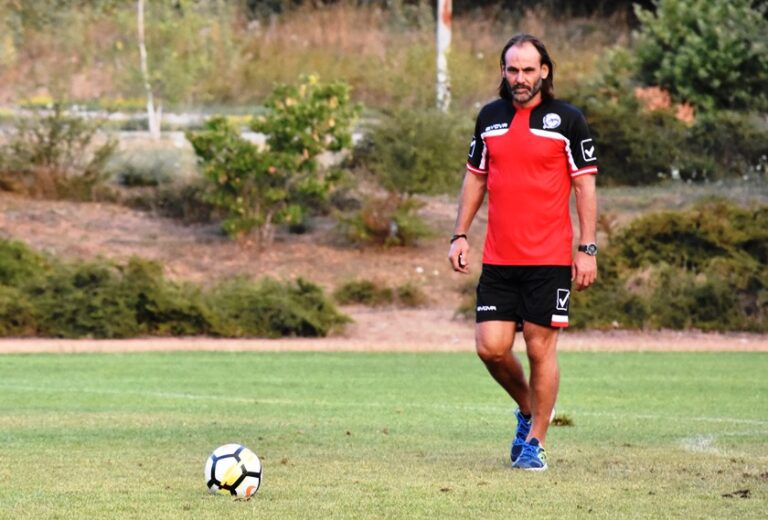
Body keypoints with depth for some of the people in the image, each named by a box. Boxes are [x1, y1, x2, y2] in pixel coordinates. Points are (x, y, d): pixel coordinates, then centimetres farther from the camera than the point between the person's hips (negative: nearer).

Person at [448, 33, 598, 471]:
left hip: (550, 259, -4)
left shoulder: (567, 120, -2)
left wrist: (587, 249, -7)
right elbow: (476, 177, 18)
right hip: (498, 259, 4)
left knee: (541, 348, -2)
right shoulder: (490, 117, 9)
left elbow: (585, 185, -1)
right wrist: (460, 235, 10)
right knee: (491, 346, -2)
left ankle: (535, 443, 10)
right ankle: (529, 407, 26)